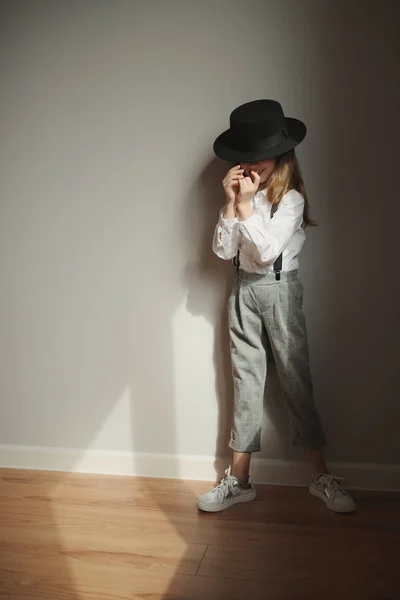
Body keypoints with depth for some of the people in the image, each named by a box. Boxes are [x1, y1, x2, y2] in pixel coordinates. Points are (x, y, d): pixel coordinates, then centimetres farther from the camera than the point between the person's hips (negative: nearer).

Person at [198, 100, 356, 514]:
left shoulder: (290, 198, -9)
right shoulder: (241, 195, 7)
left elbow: (268, 250, -20)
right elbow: (223, 251, -1)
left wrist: (246, 206, -21)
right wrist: (231, 204, -11)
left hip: (280, 290, -4)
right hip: (244, 290, 5)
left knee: (295, 381, 1)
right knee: (245, 382, 6)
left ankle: (321, 477, 15)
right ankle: (239, 480, 14)